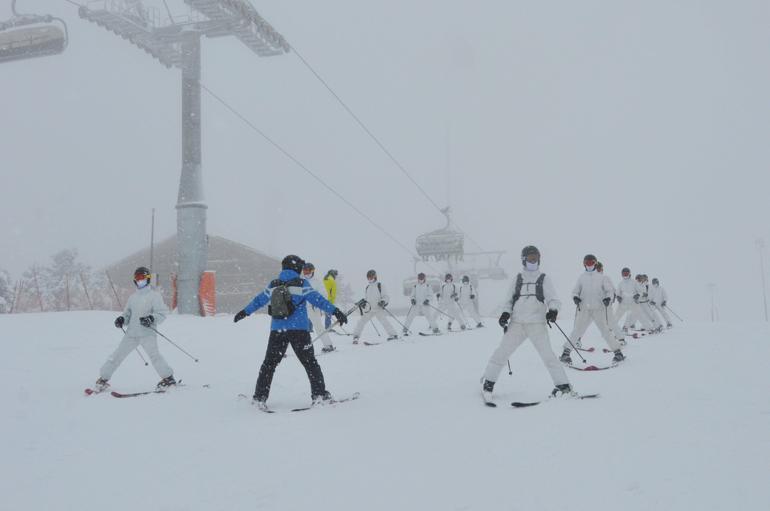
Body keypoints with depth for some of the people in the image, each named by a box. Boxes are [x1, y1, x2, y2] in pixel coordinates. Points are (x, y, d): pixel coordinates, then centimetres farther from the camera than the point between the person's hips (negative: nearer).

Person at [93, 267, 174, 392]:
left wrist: (151, 318, -23)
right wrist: (122, 319, 0)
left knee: (153, 354, -22)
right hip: (131, 333, 6)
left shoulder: (154, 295, 1)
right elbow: (128, 313, 21)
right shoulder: (133, 297, 18)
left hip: (147, 332, -6)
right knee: (118, 354, 9)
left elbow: (162, 313, -5)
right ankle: (103, 379, 22)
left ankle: (168, 378, -13)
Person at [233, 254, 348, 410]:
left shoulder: (273, 285, 7)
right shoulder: (301, 284, -6)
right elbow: (317, 299, -14)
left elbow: (259, 300, 18)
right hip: (299, 330, -3)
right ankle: (319, 394, 4)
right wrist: (335, 311, -16)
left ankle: (260, 397, 12)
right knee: (309, 362, 7)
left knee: (269, 363, 12)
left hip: (277, 330, 3)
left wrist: (244, 312, 33)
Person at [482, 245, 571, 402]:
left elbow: (553, 299, 2)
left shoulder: (544, 279, 7)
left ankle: (563, 385, -4)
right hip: (517, 323, 2)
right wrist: (506, 313, -3)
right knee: (502, 351, -1)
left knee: (547, 354, -12)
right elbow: (509, 300, 15)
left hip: (537, 324, -2)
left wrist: (553, 310, -20)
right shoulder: (518, 279, 13)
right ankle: (489, 382, 13)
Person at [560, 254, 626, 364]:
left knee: (605, 331, -4)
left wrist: (608, 298, -13)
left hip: (599, 309, -1)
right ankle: (566, 352, 4)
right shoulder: (581, 277, 8)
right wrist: (575, 297, -10)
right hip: (584, 309, 1)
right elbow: (575, 290, 11)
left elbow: (610, 290, 6)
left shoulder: (600, 277, 5)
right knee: (577, 330, -3)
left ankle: (618, 352, 8)